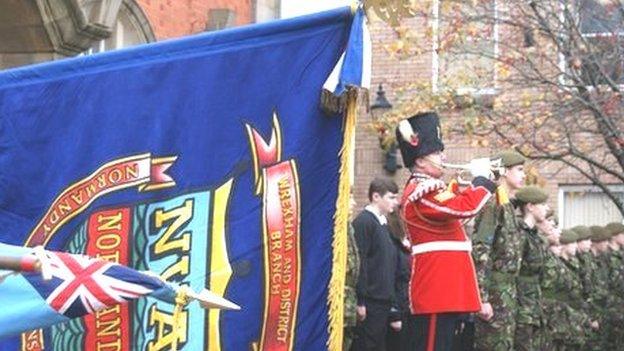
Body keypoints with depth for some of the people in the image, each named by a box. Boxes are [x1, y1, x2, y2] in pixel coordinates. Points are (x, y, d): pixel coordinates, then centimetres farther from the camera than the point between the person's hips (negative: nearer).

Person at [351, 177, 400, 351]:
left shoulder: (383, 224, 17)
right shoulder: (363, 222, -11)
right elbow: (358, 263, -17)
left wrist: (393, 304, 20)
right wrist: (360, 301, -20)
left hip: (384, 302, 9)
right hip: (369, 303, -9)